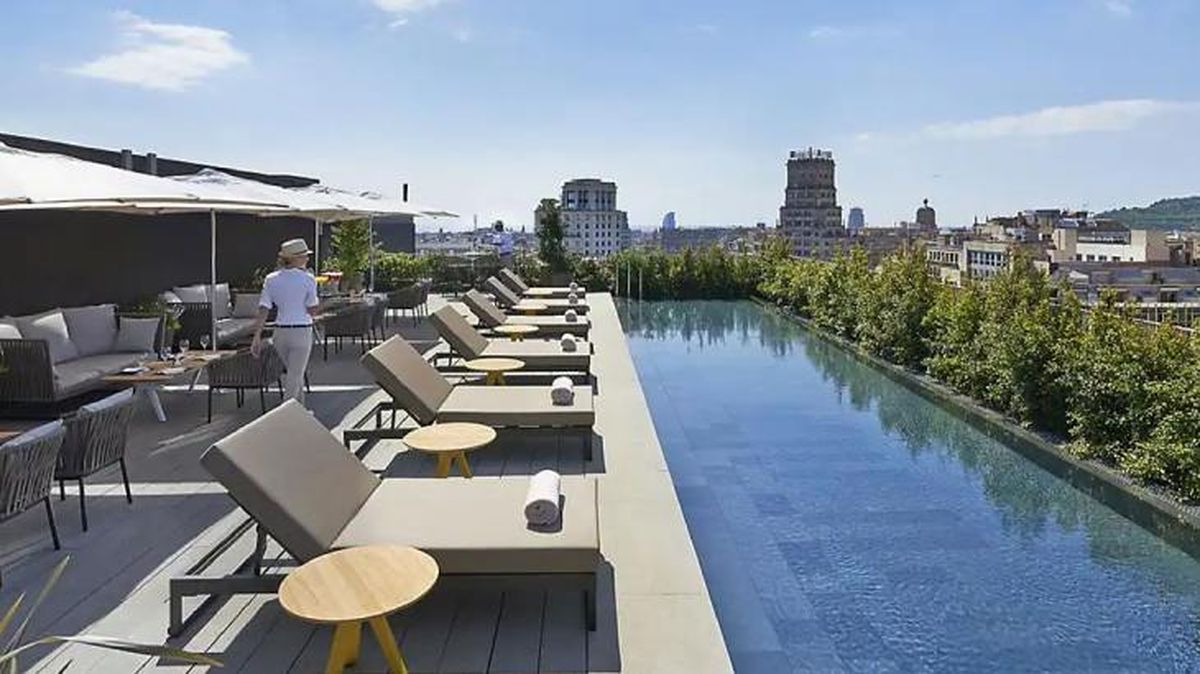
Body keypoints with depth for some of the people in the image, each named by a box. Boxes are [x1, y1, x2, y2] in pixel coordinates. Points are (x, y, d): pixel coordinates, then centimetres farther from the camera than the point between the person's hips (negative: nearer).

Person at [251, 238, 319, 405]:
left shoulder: (271, 279, 2)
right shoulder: (308, 279, -9)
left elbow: (263, 310, -4)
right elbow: (313, 311, -6)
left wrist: (257, 337, -3)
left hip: (280, 332, 5)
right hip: (301, 332, -5)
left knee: (295, 373, 22)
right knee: (295, 377, 1)